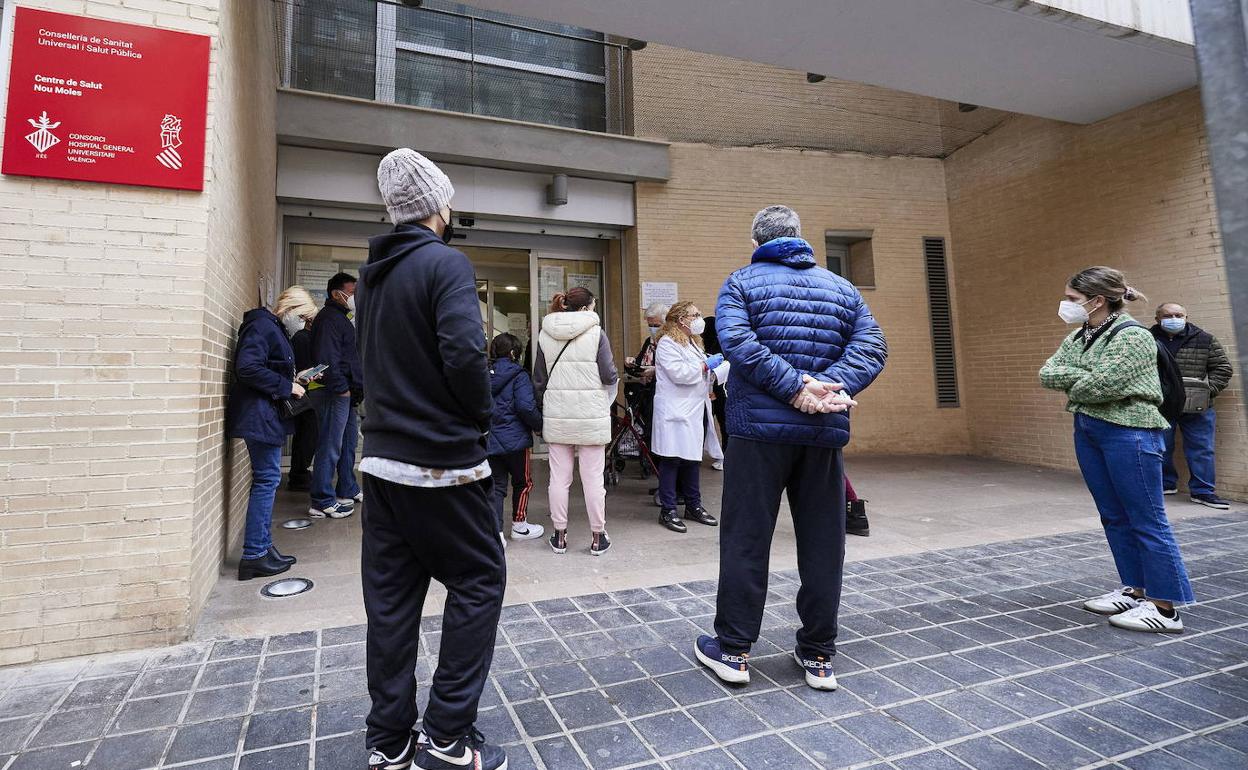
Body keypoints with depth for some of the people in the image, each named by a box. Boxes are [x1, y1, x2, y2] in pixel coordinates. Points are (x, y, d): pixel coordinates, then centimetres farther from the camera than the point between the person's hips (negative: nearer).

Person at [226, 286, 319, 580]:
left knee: (267, 479, 13)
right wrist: (287, 386, -17)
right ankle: (254, 556, 0)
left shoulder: (273, 328, 19)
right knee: (267, 479, -7)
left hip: (267, 416, 11)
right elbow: (248, 368, -23)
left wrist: (295, 380, 11)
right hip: (259, 415, -11)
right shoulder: (262, 326, -12)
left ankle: (263, 547, 20)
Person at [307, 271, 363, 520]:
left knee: (348, 443, 17)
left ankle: (348, 490, 28)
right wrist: (341, 388, -21)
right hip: (334, 392, -11)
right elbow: (327, 357, -21)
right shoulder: (329, 318, -10)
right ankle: (323, 503, -3)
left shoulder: (341, 318, 22)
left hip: (346, 393, 11)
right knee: (330, 447, -7)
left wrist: (357, 389, 17)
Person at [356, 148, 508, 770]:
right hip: (441, 462, -8)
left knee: (389, 596, 13)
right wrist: (481, 417, -8)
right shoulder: (446, 263, -13)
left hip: (382, 457, 8)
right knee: (479, 581, 7)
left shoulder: (372, 272, 12)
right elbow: (464, 354, -24)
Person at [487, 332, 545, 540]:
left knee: (496, 486, 10)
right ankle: (519, 526, 23)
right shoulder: (518, 375, -10)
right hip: (514, 439, -5)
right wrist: (539, 425, -6)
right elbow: (526, 406, -20)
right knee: (523, 482, 13)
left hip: (489, 441, 5)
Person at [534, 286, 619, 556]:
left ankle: (559, 536, 19)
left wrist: (542, 413, 18)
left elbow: (539, 380, 8)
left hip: (557, 416, 3)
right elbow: (609, 376, -10)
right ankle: (597, 537, 15)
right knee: (593, 478, 5)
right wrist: (614, 376, 13)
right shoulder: (596, 333, -7)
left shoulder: (545, 335, 4)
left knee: (559, 477, 10)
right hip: (591, 416, -3)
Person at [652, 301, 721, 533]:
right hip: (676, 412, -9)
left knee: (693, 458, 14)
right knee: (672, 460, -3)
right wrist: (706, 365, -13)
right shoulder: (667, 343, -10)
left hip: (696, 409, 9)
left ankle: (694, 506, 24)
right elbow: (679, 373, -22)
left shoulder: (693, 343, 20)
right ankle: (667, 511, 6)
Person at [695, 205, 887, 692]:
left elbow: (737, 340, -17)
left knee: (745, 540, 5)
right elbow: (871, 346, -1)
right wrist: (833, 387, -13)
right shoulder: (842, 288, 13)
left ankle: (732, 649, 14)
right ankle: (818, 656, 21)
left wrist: (795, 386, -17)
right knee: (822, 543, 11)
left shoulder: (742, 282, 2)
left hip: (759, 428, -3)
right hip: (825, 432, 4)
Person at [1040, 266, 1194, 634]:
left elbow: (1099, 386, -22)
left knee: (1146, 521, -1)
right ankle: (1135, 590, 26)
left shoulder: (1132, 337, -14)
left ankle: (1164, 607, 7)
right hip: (1087, 432, 8)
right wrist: (1082, 376, -14)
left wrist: (1071, 383, -4)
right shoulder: (1077, 337, 10)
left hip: (1129, 434, -8)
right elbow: (1046, 374, 1)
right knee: (1114, 517, 14)